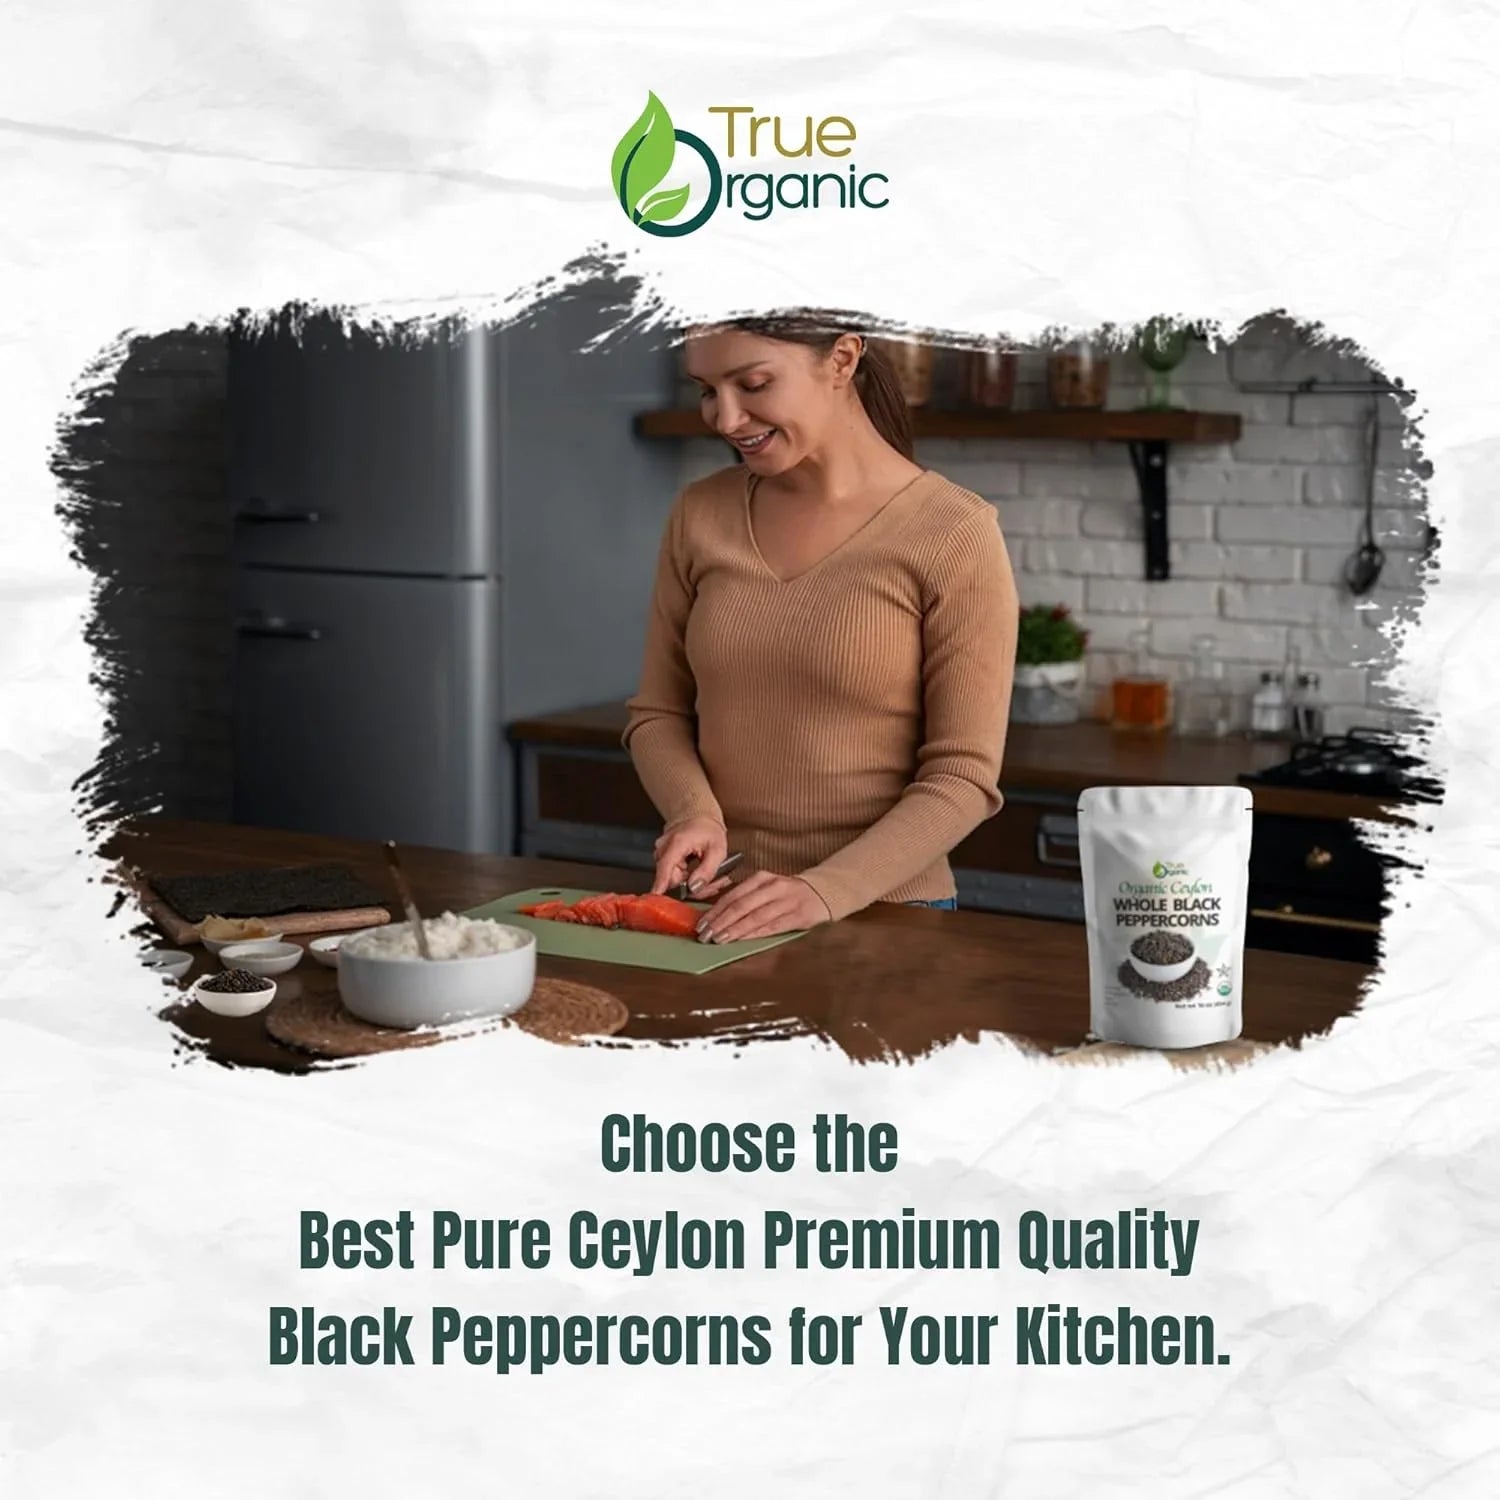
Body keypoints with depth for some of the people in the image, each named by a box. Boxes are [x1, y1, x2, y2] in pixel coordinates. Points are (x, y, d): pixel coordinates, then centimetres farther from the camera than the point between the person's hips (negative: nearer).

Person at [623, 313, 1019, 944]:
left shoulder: (953, 533, -7)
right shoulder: (701, 515, 6)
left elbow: (963, 778, -7)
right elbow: (658, 713, 13)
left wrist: (824, 892, -18)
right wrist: (696, 813, -6)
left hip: (882, 917, -3)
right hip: (715, 918, 3)